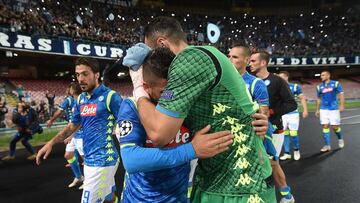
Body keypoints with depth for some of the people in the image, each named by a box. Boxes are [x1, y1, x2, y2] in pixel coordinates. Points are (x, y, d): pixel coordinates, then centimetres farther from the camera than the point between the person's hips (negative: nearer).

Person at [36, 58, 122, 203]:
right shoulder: (80, 99, 8)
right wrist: (51, 142, 8)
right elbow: (73, 126, 17)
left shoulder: (110, 96, -14)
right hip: (88, 160, 7)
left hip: (102, 161, -7)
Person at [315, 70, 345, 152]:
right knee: (325, 126, -2)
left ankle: (340, 138, 32)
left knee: (334, 126, 0)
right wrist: (317, 110, 14)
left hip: (334, 109, -2)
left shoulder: (336, 84, 0)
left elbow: (341, 95, -3)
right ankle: (327, 145, 3)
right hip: (323, 109, 3)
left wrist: (342, 105, -15)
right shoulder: (319, 87, 8)